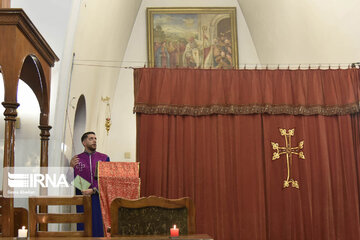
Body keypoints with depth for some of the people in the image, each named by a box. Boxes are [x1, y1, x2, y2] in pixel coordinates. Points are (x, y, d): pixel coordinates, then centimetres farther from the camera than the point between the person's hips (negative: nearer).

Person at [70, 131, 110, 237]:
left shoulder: (104, 158, 5)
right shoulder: (76, 159, 6)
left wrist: (94, 190, -14)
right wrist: (71, 167, -12)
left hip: (99, 199, 0)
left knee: (99, 228, 0)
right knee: (84, 228, 2)